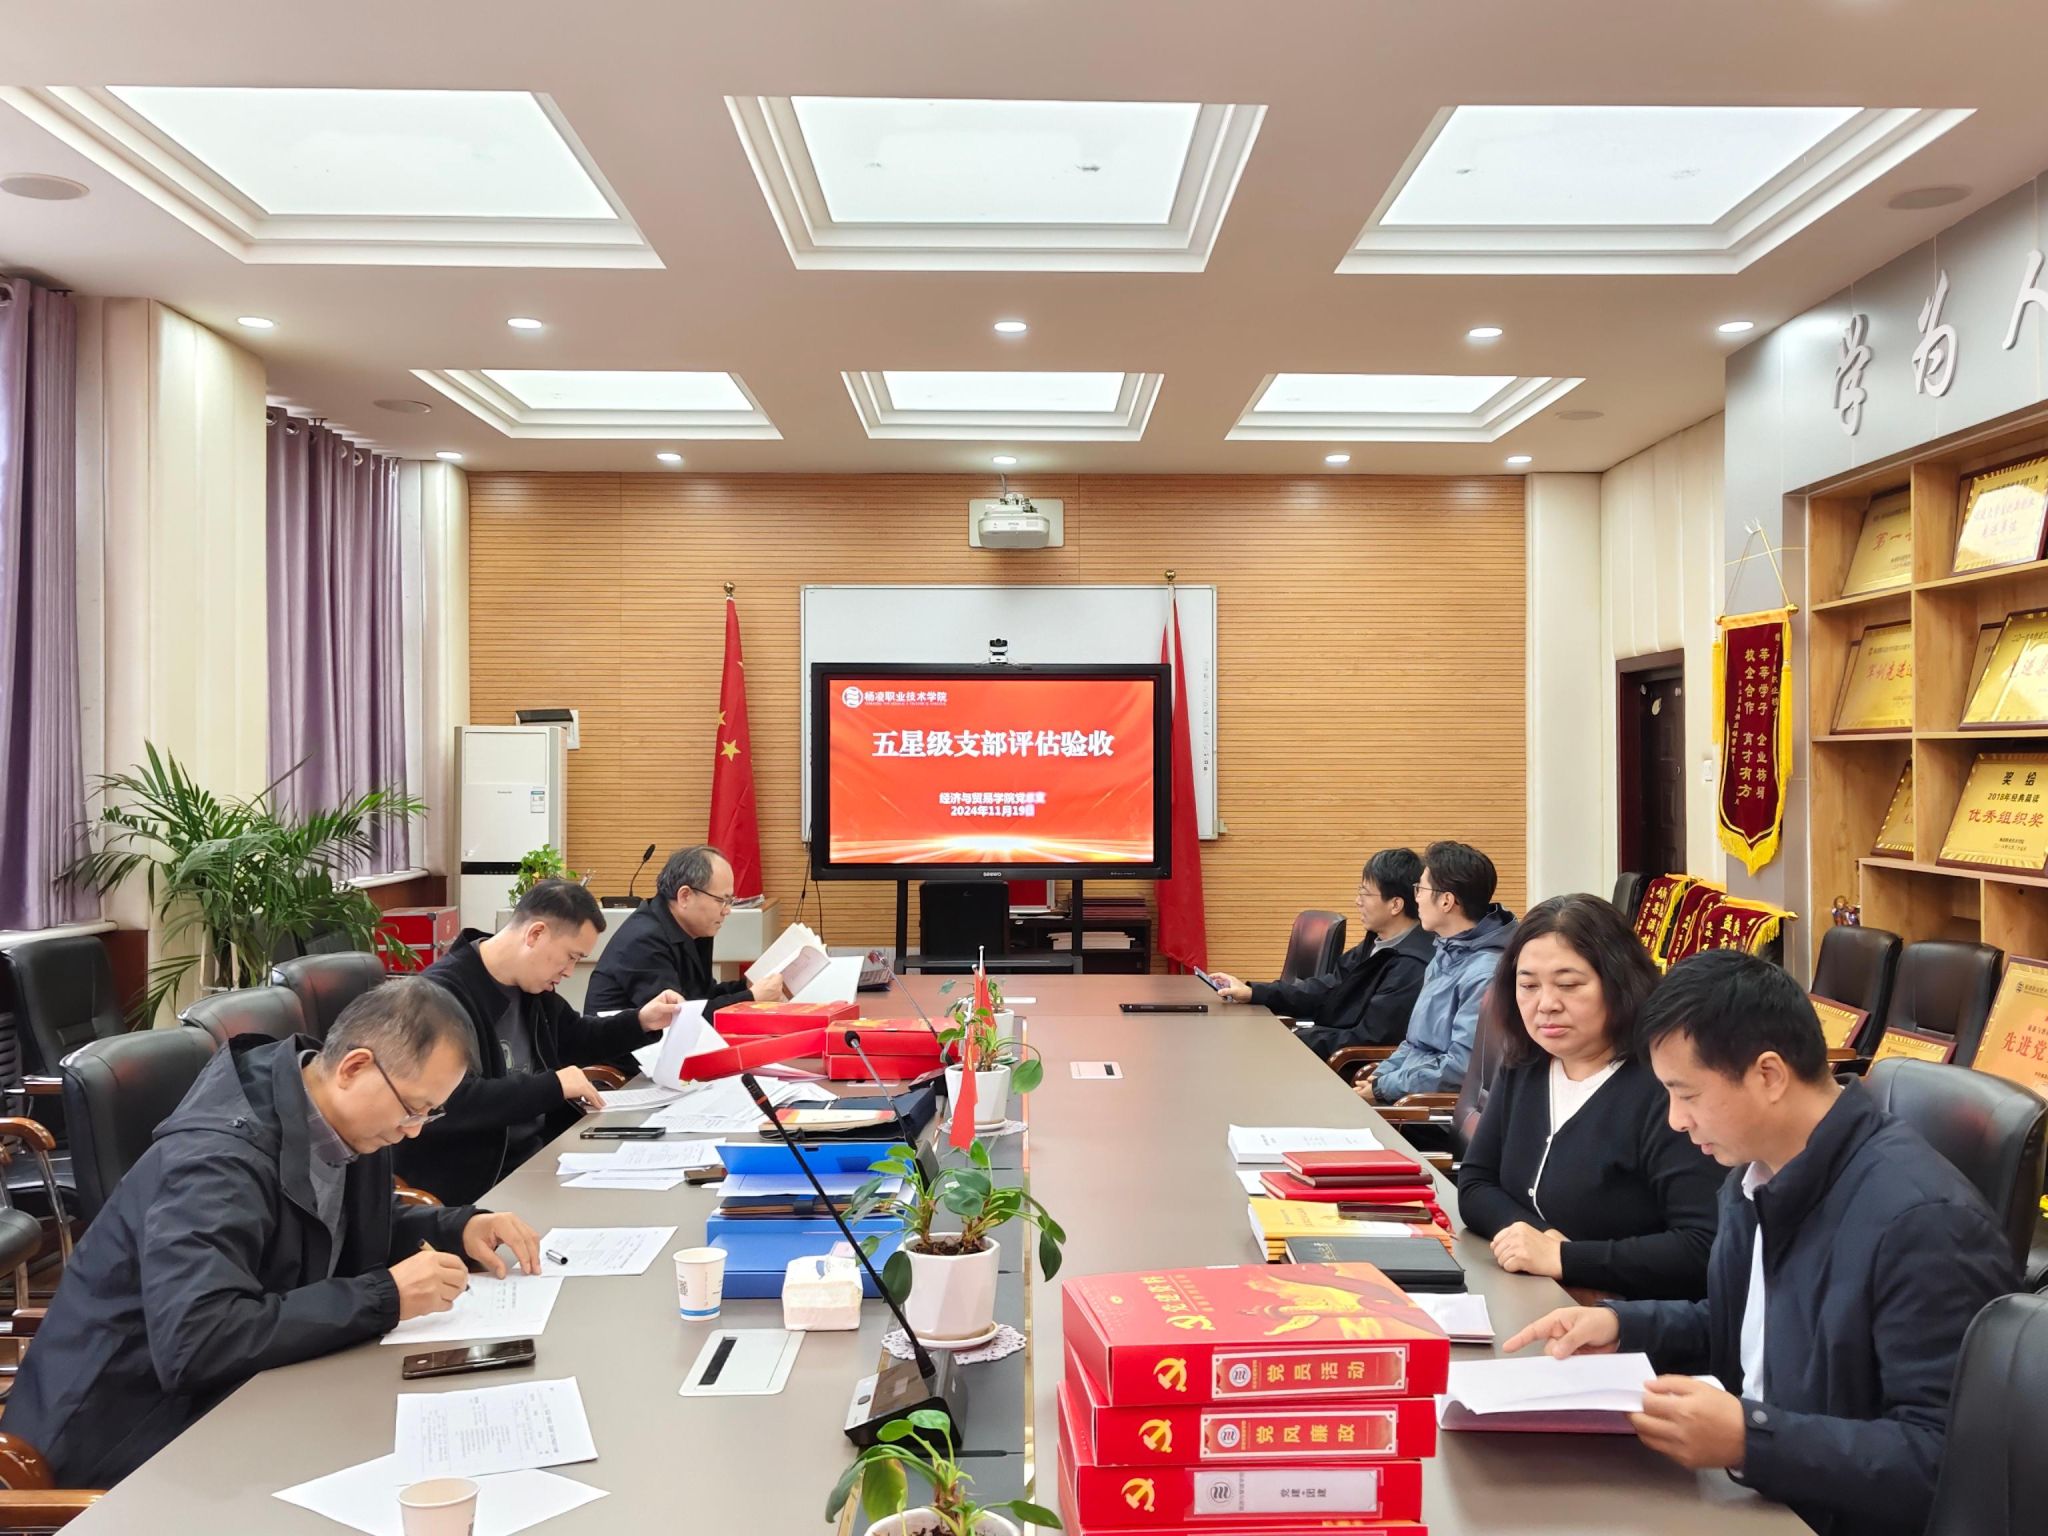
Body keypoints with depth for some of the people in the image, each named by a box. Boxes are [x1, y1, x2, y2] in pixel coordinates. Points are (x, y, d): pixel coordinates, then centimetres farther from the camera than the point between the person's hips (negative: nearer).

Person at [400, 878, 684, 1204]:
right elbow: (449, 1102, -30)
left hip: (541, 1152, 9)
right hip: (475, 1180, -9)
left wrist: (639, 1022, 13)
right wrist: (552, 1086, -25)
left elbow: (573, 1040, 27)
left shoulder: (530, 986, 8)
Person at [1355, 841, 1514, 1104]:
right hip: (1409, 1093, 9)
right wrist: (1379, 1076, 4)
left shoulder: (1485, 973, -19)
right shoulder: (1445, 954, 13)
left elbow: (1461, 1068, -23)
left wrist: (1383, 1088, -15)